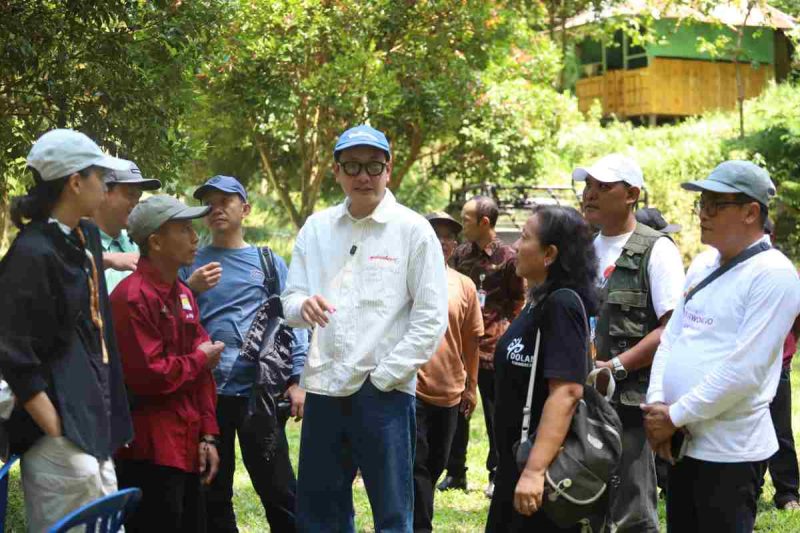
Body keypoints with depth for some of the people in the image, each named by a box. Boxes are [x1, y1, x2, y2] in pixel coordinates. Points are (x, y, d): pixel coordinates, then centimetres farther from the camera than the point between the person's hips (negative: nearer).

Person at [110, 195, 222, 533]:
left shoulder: (183, 295, 14)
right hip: (149, 455, -9)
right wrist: (200, 360, -8)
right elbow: (147, 375, -23)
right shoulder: (133, 297, -16)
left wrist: (207, 435, 8)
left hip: (187, 448, 9)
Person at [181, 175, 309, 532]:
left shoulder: (269, 262, 9)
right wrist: (190, 290, -8)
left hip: (259, 390, -2)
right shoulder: (190, 264, 11)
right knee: (213, 492, 11)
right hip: (206, 391, 2)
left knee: (278, 489, 0)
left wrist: (297, 380, -5)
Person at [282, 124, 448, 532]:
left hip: (385, 392, -4)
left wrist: (382, 376, -11)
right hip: (323, 388, 4)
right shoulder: (316, 228, 9)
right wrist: (304, 306, -14)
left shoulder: (413, 230, -3)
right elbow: (290, 300, 10)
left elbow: (431, 318, -6)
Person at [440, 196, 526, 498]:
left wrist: (504, 332, -7)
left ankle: (497, 475, 12)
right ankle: (455, 473, 18)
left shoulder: (508, 258, -7)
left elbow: (518, 302, -1)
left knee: (495, 413, 3)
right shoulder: (461, 254, 10)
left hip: (492, 347, -5)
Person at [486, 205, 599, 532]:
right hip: (515, 462, 9)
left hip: (543, 467, -9)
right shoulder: (539, 303, 11)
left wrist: (535, 470, -32)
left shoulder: (562, 305, -18)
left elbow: (567, 391, -28)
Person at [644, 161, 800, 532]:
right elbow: (671, 338, 13)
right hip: (682, 443, 8)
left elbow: (743, 370, -21)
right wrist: (656, 405, -3)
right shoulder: (703, 265, 11)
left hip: (730, 449, -8)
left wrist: (674, 416, -16)